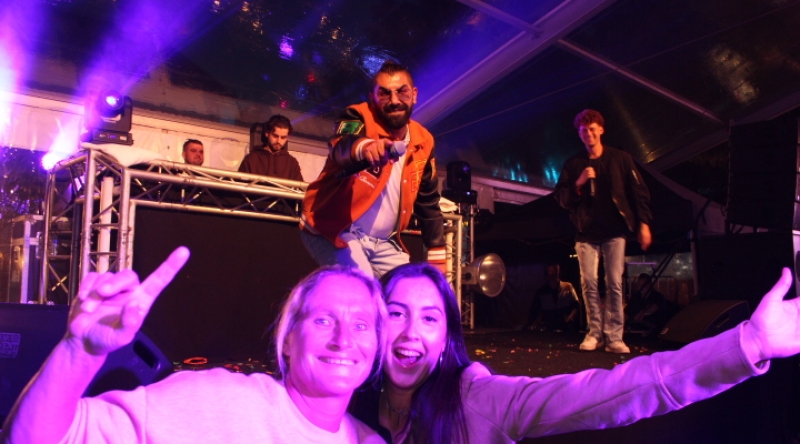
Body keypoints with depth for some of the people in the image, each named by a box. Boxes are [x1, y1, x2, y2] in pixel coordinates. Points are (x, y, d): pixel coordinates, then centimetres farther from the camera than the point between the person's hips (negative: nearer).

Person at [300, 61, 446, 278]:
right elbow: (341, 148, -36)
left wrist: (437, 254, 9)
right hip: (335, 231, -6)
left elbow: (428, 202, 12)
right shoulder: (360, 118, -12)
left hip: (384, 243, 6)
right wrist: (364, 147, -60)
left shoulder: (423, 142, 3)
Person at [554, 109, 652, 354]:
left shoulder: (620, 159, 5)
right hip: (586, 232, 2)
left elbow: (639, 192, 4)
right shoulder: (573, 165, 9)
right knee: (588, 283, -1)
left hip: (614, 231, -1)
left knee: (614, 284, -4)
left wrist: (643, 223, -3)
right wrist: (578, 183, -11)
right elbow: (561, 198, 6)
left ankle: (614, 336, 0)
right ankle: (595, 333, 10)